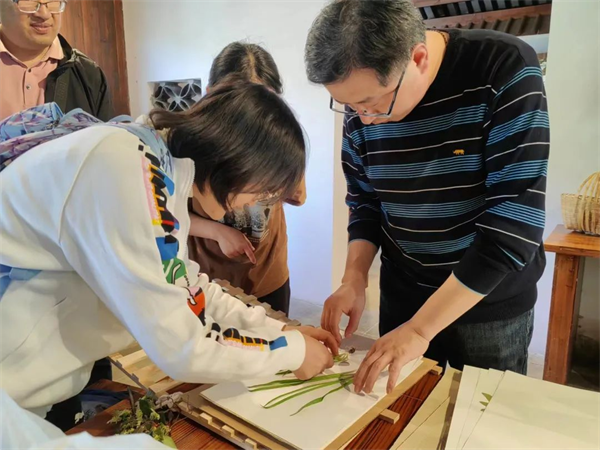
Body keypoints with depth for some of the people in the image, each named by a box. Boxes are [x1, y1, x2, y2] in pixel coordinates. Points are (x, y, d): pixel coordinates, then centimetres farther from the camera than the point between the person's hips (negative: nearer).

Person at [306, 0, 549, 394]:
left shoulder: (507, 70, -21)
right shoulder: (362, 100, -8)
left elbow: (515, 223, -26)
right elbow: (364, 201, 3)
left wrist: (420, 328, -26)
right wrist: (354, 278, -14)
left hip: (491, 306, -3)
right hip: (402, 298, 4)